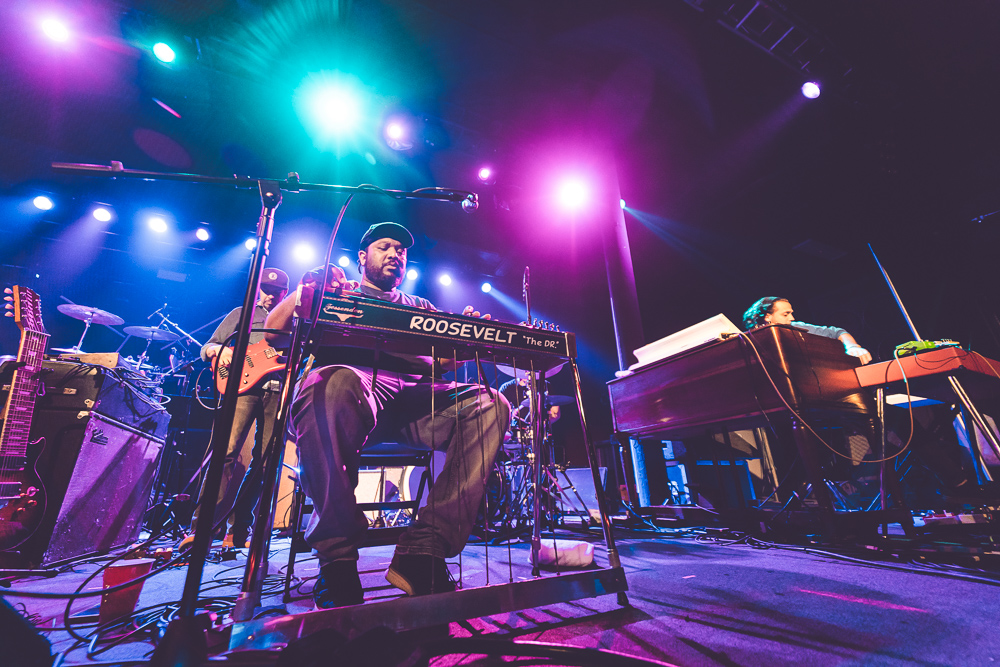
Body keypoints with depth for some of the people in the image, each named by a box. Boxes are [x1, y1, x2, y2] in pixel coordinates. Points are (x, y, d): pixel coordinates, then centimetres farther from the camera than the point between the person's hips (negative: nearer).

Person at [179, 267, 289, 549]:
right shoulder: (241, 313, 19)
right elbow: (207, 347, 16)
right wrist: (220, 350, -6)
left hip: (278, 391, 1)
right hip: (243, 385, -1)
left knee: (263, 463, 0)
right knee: (227, 451, -16)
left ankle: (238, 531, 9)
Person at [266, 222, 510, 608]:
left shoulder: (422, 307, 34)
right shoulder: (335, 291, 27)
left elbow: (445, 361, 20)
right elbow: (273, 329, 12)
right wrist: (304, 293, -9)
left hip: (416, 395, 3)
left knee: (489, 405, -24)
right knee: (335, 384, -39)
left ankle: (423, 552, -25)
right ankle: (337, 559, -24)